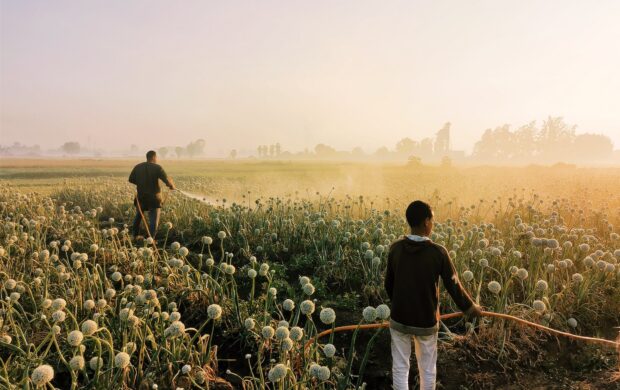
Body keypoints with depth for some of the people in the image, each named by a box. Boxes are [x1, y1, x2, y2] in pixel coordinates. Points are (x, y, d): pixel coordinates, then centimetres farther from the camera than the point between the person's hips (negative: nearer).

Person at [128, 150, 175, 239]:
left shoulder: (138, 167, 2)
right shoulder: (157, 167, -12)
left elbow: (131, 179, 7)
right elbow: (167, 180, -17)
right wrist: (172, 186, 2)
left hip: (141, 196, 5)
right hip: (154, 198, -5)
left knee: (138, 216, 24)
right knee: (154, 220, 1)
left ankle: (135, 235, 32)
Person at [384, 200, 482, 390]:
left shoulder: (395, 248, -9)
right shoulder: (438, 252, -17)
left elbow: (388, 284, 2)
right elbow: (453, 286, -8)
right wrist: (471, 308, 11)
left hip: (399, 319, 2)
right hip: (426, 322, -2)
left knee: (400, 369, 13)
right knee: (427, 370, 18)